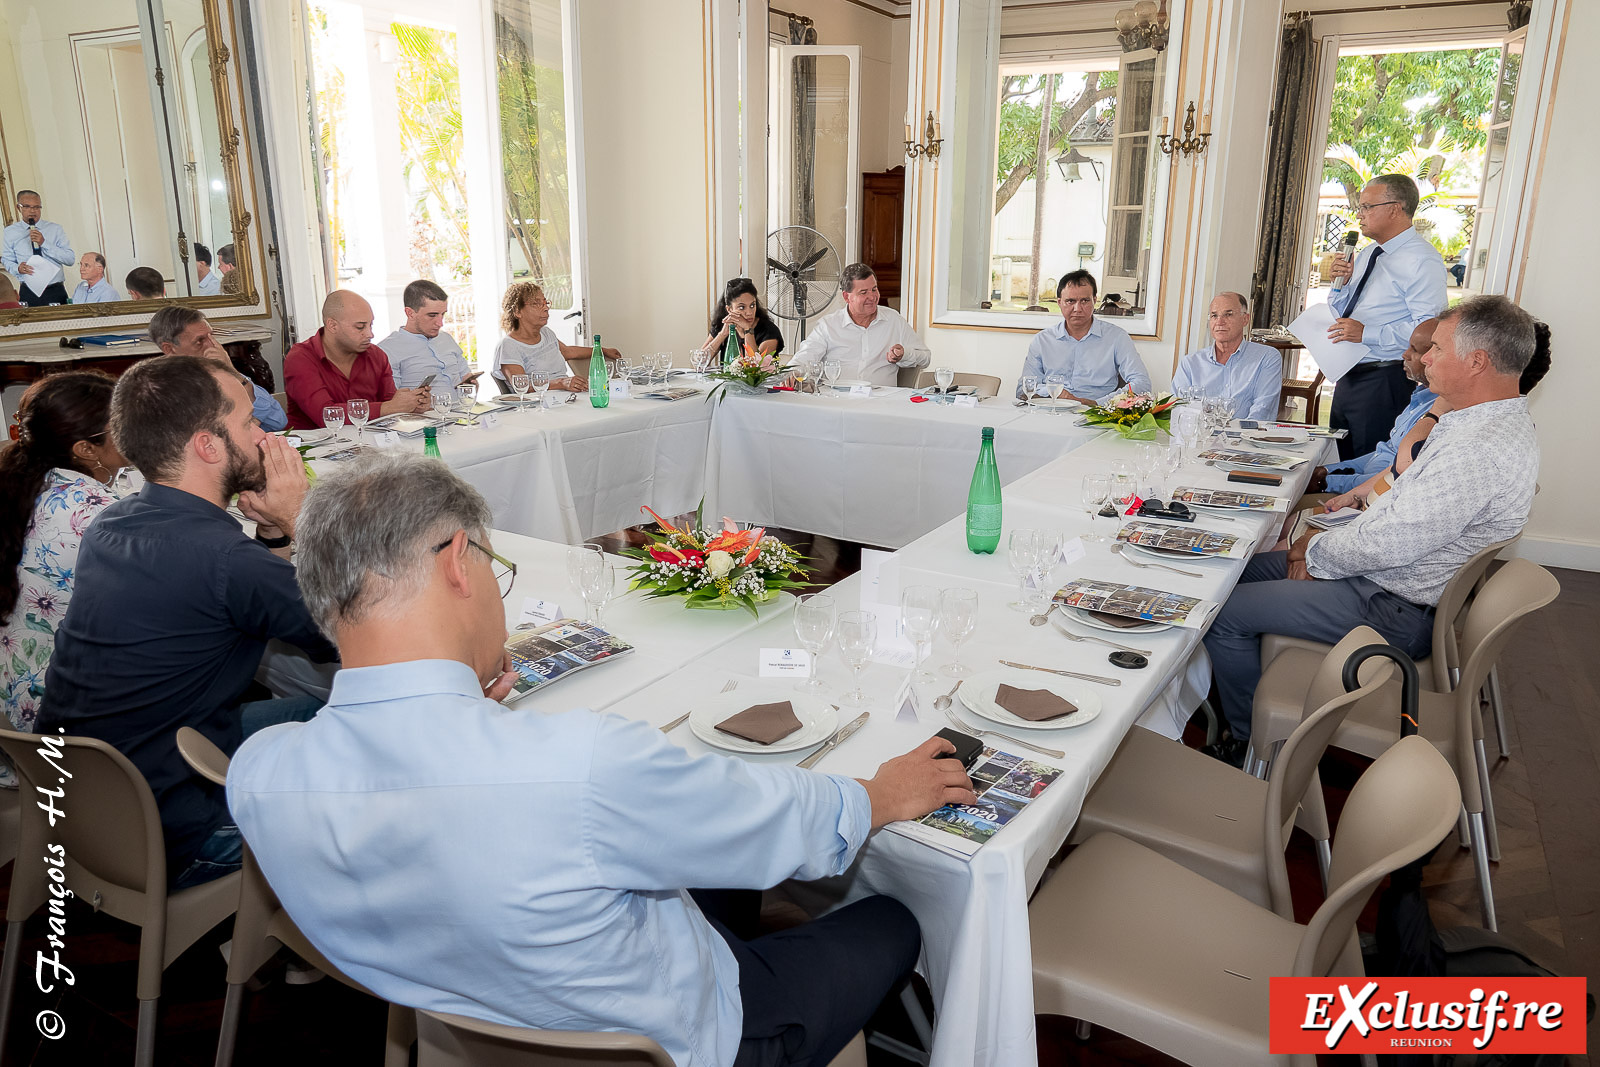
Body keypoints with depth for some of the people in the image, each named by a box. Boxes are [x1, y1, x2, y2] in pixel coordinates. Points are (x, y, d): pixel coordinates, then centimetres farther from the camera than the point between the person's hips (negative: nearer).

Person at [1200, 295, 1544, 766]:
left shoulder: (1480, 451, -28)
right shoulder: (1501, 422, 7)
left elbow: (1383, 546, -27)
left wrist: (1317, 551, -8)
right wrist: (1327, 542, 5)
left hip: (1393, 610, -11)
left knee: (1223, 613, -12)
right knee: (1244, 569, 15)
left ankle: (1251, 744, 9)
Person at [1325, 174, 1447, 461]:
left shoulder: (1422, 260, -12)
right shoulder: (1365, 255, 16)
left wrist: (1367, 333, -25)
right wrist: (1339, 284, 3)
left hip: (1384, 382, -9)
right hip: (1348, 378, 9)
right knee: (1341, 464, 14)